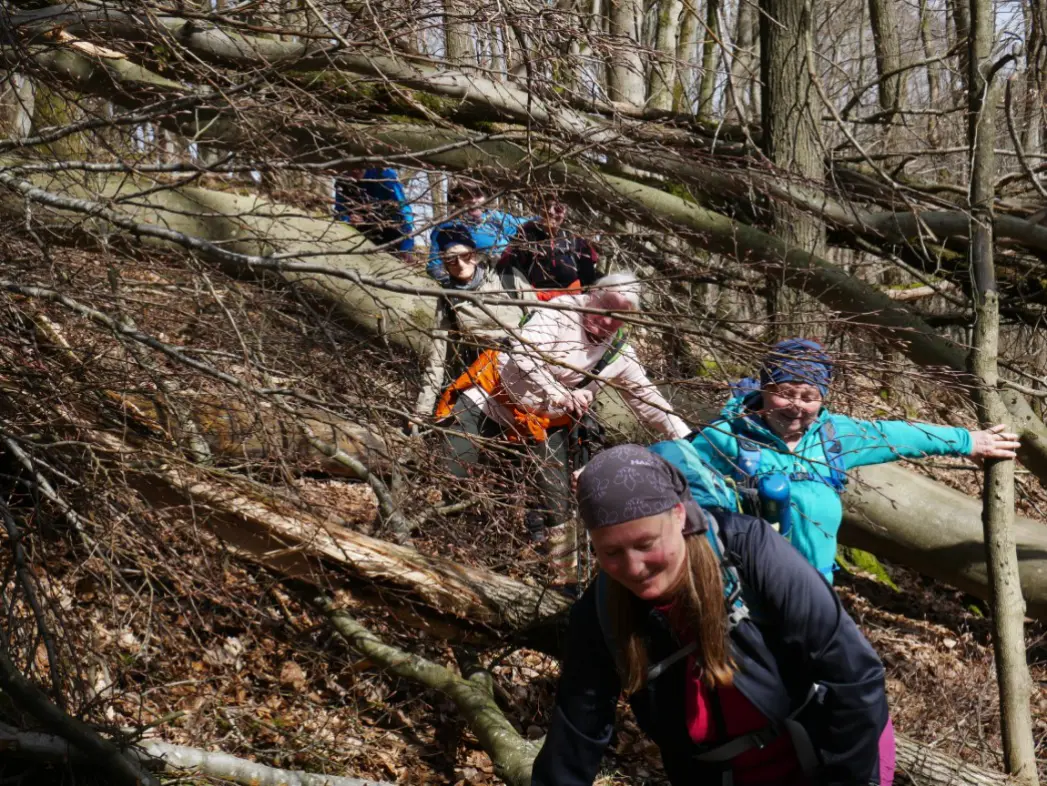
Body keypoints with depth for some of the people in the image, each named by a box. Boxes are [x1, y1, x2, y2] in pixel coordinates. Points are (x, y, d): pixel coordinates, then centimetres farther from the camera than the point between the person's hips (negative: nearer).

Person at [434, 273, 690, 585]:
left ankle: (564, 575, 15)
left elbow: (646, 398, 8)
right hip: (492, 396, -4)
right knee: (446, 472, -10)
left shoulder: (620, 353, 0)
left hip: (545, 423, 5)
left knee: (557, 501, 2)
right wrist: (559, 394, -43)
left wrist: (686, 438, 1)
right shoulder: (561, 313, -17)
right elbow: (522, 353, -30)